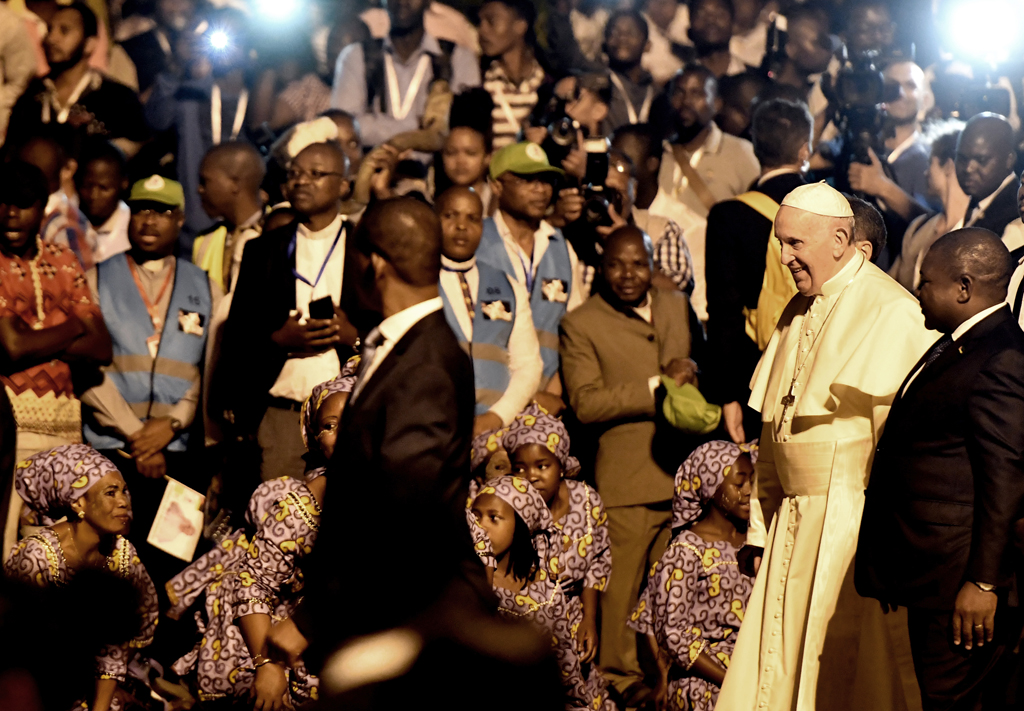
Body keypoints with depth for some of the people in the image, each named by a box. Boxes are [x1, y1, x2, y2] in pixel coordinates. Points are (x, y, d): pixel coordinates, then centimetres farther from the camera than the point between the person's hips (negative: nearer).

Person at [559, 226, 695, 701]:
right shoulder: (580, 325, -3)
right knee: (622, 582, -3)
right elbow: (586, 403, -12)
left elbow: (699, 362, 28)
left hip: (684, 470, 5)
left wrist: (690, 373, 3)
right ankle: (621, 676, 13)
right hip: (627, 478, -4)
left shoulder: (677, 307, 15)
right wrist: (656, 387, -15)